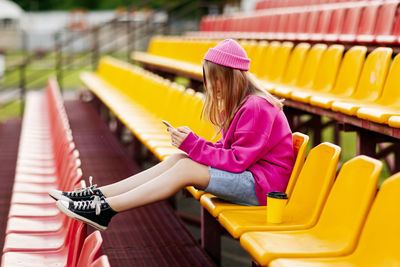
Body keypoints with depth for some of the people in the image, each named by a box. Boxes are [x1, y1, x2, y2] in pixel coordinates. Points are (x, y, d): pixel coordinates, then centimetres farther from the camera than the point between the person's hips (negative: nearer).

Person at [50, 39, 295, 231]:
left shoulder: (256, 108, -18)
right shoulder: (240, 104, 14)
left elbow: (237, 161, -20)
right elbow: (230, 150, 12)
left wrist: (193, 145, -18)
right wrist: (191, 143, -4)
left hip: (262, 185, -9)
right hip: (245, 173, 9)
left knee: (185, 168, -21)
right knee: (177, 159, -5)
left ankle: (105, 209, -22)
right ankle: (99, 194, -9)